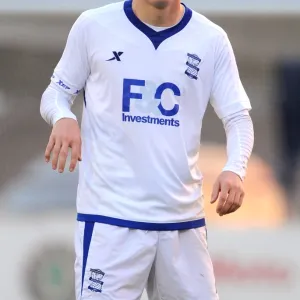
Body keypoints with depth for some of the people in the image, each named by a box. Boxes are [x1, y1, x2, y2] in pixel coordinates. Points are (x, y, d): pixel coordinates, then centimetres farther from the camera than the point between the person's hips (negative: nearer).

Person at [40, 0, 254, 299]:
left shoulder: (211, 40, 4)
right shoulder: (93, 26, 0)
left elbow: (238, 116, 4)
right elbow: (56, 91, 9)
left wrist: (234, 169, -17)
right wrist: (62, 118, -15)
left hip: (183, 218, 3)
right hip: (110, 216, -2)